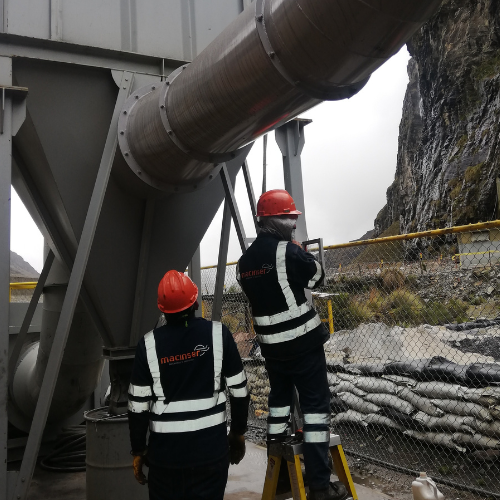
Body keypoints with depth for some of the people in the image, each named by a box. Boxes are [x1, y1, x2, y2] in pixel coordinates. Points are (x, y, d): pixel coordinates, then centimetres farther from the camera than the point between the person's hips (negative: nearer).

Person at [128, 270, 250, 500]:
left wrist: (138, 450, 10)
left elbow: (138, 405, -3)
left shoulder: (148, 344, -7)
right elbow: (239, 391, -2)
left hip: (165, 451, 1)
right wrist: (238, 433, 12)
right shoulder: (218, 334, -7)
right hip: (211, 447, 0)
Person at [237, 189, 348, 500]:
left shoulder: (245, 261, 6)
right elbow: (318, 277, -4)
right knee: (315, 405, 1)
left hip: (270, 343, 7)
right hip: (302, 341, -7)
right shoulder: (288, 251, -16)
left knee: (279, 399, 21)